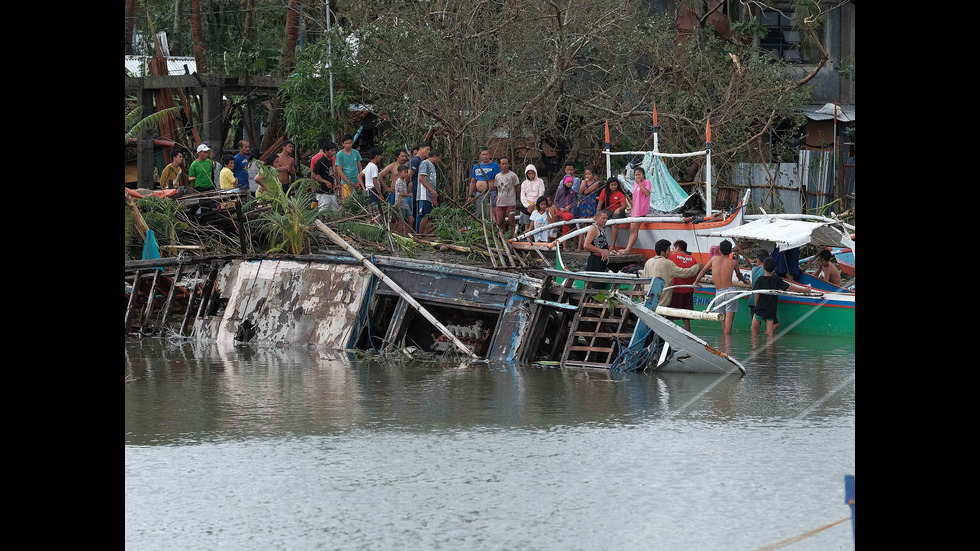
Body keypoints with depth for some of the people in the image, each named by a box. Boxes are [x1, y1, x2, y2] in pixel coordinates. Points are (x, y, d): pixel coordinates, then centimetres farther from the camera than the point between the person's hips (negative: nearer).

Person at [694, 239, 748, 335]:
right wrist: (745, 282, 46)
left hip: (718, 293, 2)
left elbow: (703, 271, 19)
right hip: (730, 291, -2)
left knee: (723, 320, 13)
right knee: (729, 320, -5)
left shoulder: (714, 258, 8)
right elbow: (739, 275, 24)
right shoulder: (733, 262, 5)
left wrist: (696, 282, 36)